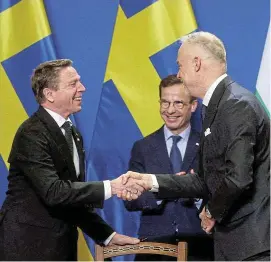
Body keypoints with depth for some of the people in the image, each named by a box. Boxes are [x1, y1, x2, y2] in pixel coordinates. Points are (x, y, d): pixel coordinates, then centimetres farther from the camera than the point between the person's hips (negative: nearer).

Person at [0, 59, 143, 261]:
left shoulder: (73, 134, 12)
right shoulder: (32, 134, -16)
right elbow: (53, 191, -25)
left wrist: (107, 234, 8)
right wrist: (110, 187, -25)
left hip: (61, 245, 8)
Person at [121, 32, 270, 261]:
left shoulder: (237, 105, -17)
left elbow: (238, 178, -26)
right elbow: (208, 181, 16)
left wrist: (212, 211, -9)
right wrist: (153, 181, 11)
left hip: (252, 243, -9)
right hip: (234, 241, 9)